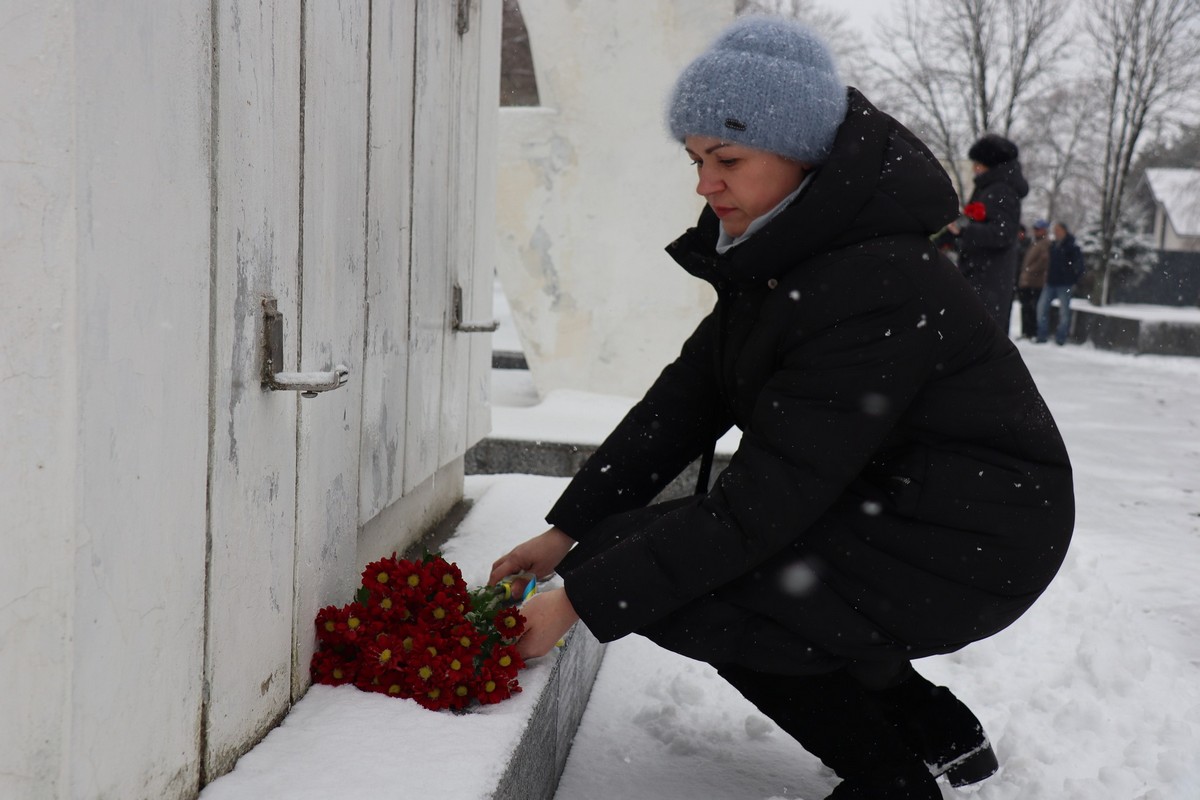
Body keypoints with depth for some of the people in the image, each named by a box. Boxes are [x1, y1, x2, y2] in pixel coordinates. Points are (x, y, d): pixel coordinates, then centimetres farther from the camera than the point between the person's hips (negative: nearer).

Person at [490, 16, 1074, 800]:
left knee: (670, 580, -18)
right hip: (884, 506, 10)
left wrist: (581, 602, -24)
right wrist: (568, 529, -4)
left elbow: (763, 502, -28)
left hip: (969, 545, -10)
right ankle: (935, 731, 19)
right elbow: (684, 400, 3)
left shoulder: (880, 289, -28)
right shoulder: (780, 256, 2)